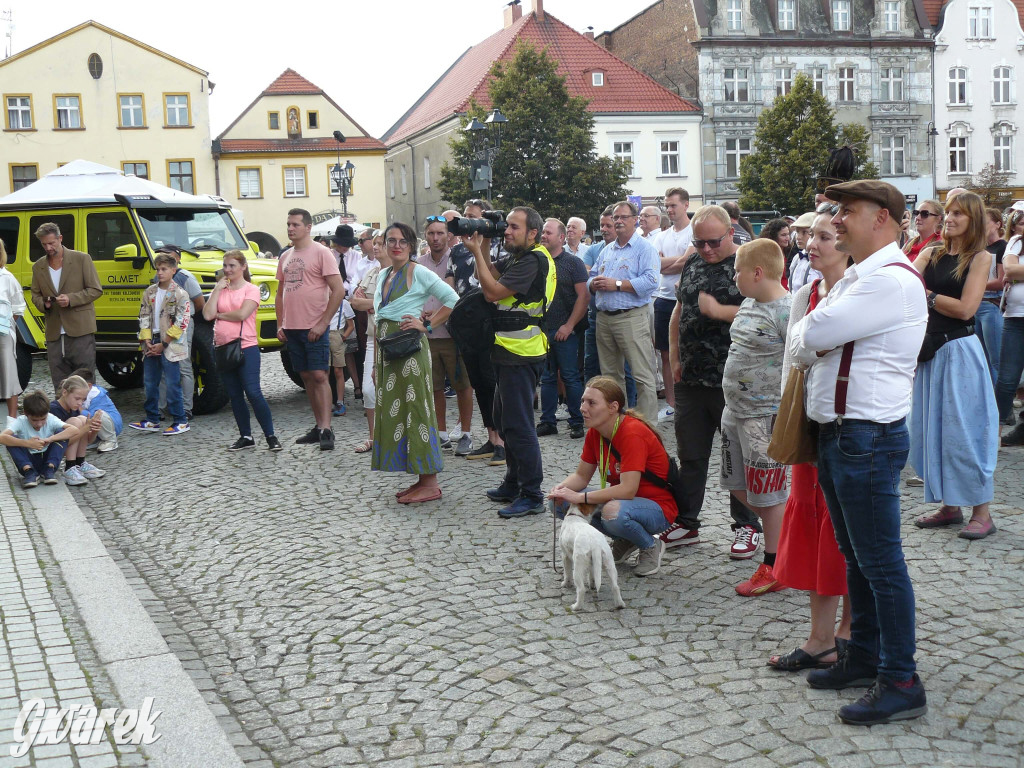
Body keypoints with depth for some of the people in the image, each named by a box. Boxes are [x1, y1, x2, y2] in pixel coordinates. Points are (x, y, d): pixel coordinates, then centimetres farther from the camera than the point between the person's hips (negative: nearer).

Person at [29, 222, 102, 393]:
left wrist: (71, 299, -15)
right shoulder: (38, 267, 14)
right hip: (54, 333, 4)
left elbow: (96, 290, -1)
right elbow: (35, 295, 21)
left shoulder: (82, 259, 0)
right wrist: (44, 304, -3)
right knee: (59, 384, 6)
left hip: (80, 330, -4)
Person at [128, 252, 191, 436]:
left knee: (172, 385, -5)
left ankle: (180, 422, 3)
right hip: (151, 344, 6)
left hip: (170, 346, -6)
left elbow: (181, 323, -10)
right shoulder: (150, 292, 10)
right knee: (150, 383, 11)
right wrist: (147, 341, -3)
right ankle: (152, 420, 20)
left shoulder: (179, 294, -7)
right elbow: (144, 317, 10)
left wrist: (163, 344, -12)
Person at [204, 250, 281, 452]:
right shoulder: (219, 290, 11)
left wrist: (219, 314, -4)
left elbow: (242, 314, -18)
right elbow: (207, 315, -3)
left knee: (253, 393, -9)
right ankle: (245, 437, 18)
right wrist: (217, 289, -3)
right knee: (234, 396, 10)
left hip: (246, 347, -6)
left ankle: (270, 436, -2)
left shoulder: (251, 290, -3)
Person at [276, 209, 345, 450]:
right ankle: (318, 427, 17)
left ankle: (326, 430, -10)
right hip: (291, 328, 7)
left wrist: (322, 323, -16)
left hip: (314, 328, -7)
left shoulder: (321, 253, -6)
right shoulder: (285, 257, 14)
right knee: (307, 377, 10)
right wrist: (280, 324, 10)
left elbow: (338, 290, -12)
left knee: (319, 376, -10)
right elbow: (280, 293, 21)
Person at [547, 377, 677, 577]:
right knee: (562, 502, -9)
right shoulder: (594, 432, -2)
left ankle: (651, 546, -6)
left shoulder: (633, 433, -26)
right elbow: (582, 475, 4)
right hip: (620, 499, 8)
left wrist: (580, 497, -33)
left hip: (658, 508, -8)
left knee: (613, 512, -39)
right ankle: (625, 540, 6)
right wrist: (562, 488, -19)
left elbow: (627, 490, -32)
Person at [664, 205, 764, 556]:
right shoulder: (692, 264, 13)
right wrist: (675, 359, 12)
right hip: (691, 380, 6)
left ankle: (747, 527, 17)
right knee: (690, 455, 13)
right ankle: (686, 522, 25)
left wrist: (719, 311, -18)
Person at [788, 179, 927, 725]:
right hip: (835, 433, 10)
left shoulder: (891, 280, -17)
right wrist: (808, 343, -5)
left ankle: (901, 683, 7)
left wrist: (805, 338, 0)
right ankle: (864, 658, 30)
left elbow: (812, 335, -22)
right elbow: (802, 346, 16)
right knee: (855, 556, 18)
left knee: (880, 562, -3)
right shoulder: (855, 278, 18)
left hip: (868, 439, -10)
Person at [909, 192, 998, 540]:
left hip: (960, 350, -6)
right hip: (930, 348, 6)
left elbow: (965, 308, -13)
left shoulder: (980, 258, -4)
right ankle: (949, 505, 21)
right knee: (933, 428, 9)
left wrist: (926, 294, -7)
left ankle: (982, 512, 5)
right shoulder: (930, 254, 10)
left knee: (965, 429, -4)